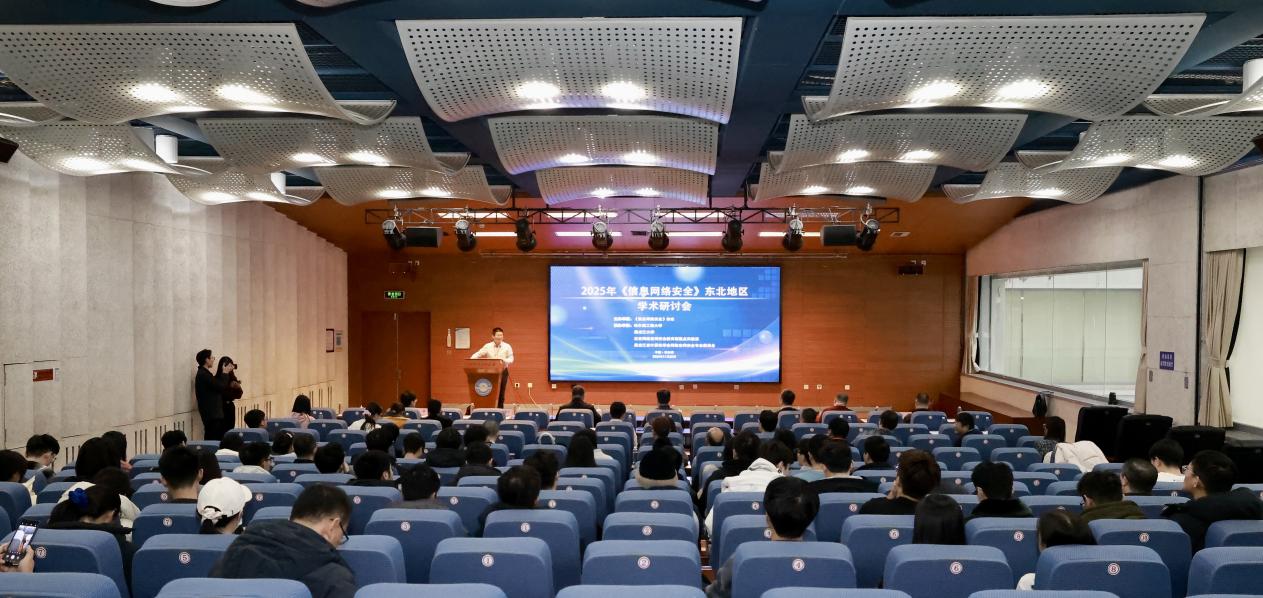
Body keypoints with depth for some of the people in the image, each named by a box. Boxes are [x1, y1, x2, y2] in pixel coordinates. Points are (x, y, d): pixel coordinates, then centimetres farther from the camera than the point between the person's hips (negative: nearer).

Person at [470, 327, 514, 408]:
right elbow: (478, 354, -1)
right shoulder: (487, 346, 1)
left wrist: (502, 360, -22)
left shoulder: (507, 346, -1)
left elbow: (511, 359, -3)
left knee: (501, 392, 3)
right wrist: (471, 360, -20)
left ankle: (500, 410, 10)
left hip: (502, 371, -1)